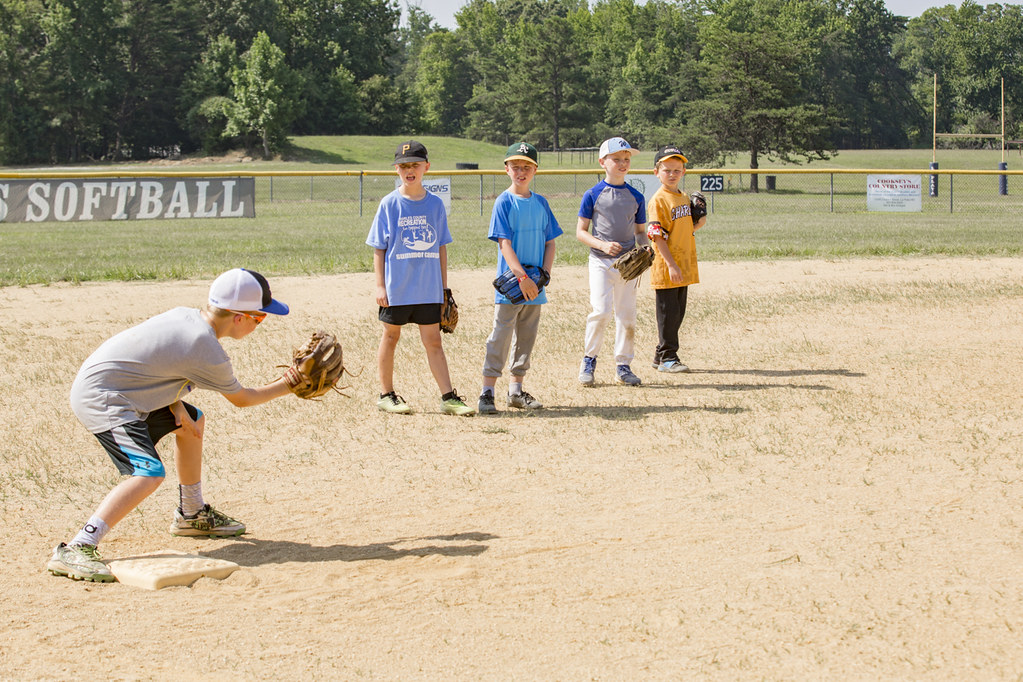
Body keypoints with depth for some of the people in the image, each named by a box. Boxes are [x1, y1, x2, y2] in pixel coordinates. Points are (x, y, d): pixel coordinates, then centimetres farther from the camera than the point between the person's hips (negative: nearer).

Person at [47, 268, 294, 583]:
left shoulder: (184, 315, 3)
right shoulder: (206, 351, -20)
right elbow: (242, 399, -4)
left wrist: (177, 408, 2)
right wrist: (288, 387, 7)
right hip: (101, 399, -10)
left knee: (194, 420, 23)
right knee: (149, 474, -25)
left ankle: (192, 514, 38)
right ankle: (75, 550, -33)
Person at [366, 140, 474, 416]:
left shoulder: (435, 204, 5)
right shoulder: (389, 204, -3)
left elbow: (441, 247, 10)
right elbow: (379, 248, -1)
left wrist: (444, 286, 8)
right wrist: (380, 286, -7)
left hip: (429, 288, 2)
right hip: (396, 287, -2)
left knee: (433, 341, 2)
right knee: (390, 337, 9)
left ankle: (448, 397, 1)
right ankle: (386, 395, 19)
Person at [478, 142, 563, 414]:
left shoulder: (541, 203, 10)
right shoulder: (504, 202, -5)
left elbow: (550, 241, 12)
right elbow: (504, 243, -13)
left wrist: (544, 274, -3)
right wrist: (523, 277, -22)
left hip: (534, 287, 5)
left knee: (526, 338, 10)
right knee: (501, 337, -7)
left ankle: (516, 391, 20)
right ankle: (487, 393, -5)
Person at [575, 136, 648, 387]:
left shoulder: (636, 197, 8)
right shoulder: (593, 195, -2)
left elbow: (640, 232, 15)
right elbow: (581, 231, -1)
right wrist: (603, 245, -17)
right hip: (601, 262, -4)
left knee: (627, 315, 4)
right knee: (602, 310, -15)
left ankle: (623, 366, 15)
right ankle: (589, 359, 4)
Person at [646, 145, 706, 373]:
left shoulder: (685, 198, 13)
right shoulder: (658, 200, -11)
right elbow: (657, 235, -17)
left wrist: (698, 225, 1)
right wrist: (671, 265, -22)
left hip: (684, 267, 8)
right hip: (666, 268, -8)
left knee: (677, 314, 12)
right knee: (668, 314, -3)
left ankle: (660, 357, 20)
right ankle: (668, 358, 4)